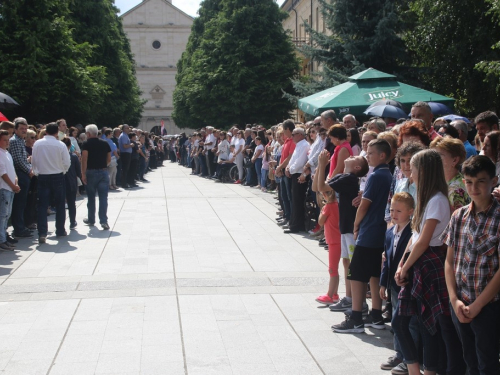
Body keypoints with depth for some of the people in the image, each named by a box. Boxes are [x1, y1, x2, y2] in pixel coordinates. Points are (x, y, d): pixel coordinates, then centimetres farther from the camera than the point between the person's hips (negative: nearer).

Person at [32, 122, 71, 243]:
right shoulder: (60, 145, -10)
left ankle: (42, 234, -6)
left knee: (42, 206, 3)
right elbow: (67, 163, -6)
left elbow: (33, 161, 3)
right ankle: (60, 231, 20)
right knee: (60, 205, 12)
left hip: (42, 177, 2)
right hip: (58, 177, -1)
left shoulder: (37, 144, -3)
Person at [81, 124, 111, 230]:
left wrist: (83, 174, -14)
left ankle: (91, 220, 23)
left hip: (91, 172, -2)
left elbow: (84, 159, -15)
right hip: (103, 172, 2)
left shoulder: (86, 144, -6)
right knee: (103, 197, -1)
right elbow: (109, 159, 10)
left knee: (91, 197, 11)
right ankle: (103, 221, -9)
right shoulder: (105, 144, 6)